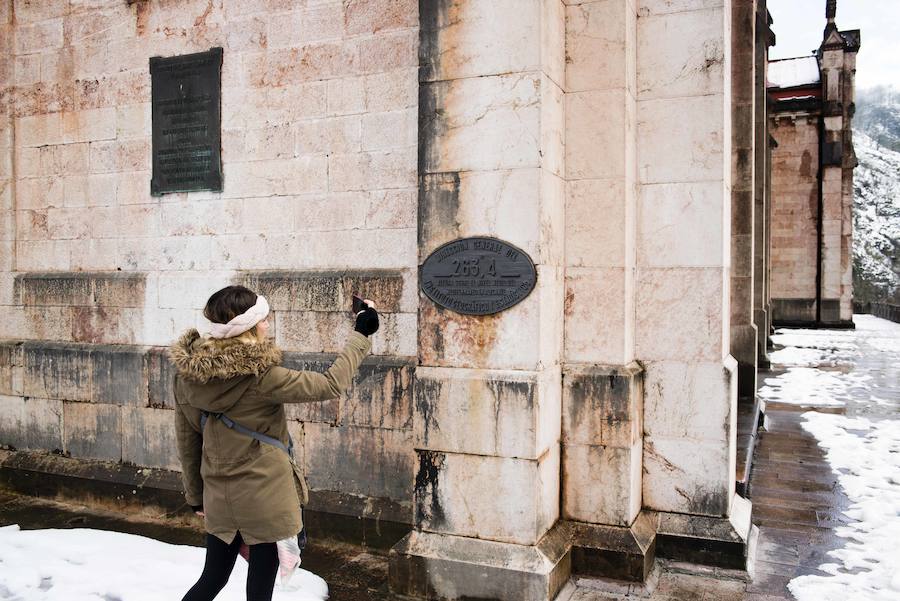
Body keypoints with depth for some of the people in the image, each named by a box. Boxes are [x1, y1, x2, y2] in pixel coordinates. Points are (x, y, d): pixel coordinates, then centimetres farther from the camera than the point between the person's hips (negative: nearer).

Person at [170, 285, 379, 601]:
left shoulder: (187, 373, -4)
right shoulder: (259, 376, -21)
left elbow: (187, 440, 6)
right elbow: (331, 385, -15)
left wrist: (195, 494, 19)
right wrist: (361, 334, -5)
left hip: (218, 499, 6)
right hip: (265, 500, -6)